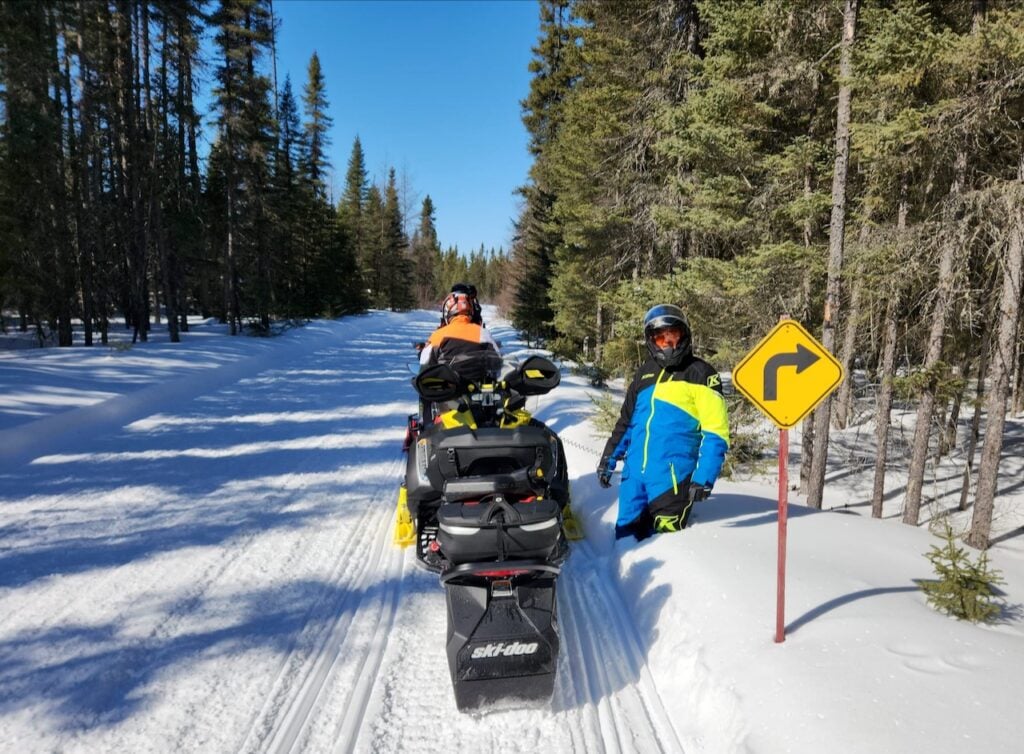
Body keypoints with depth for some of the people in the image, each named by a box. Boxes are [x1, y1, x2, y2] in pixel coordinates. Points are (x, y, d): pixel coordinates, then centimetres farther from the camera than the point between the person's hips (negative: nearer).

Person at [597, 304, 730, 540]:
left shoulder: (700, 373, -3)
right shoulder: (645, 373, 16)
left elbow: (716, 432, -9)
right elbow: (626, 421, 23)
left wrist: (704, 477, -17)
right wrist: (609, 458, 19)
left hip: (672, 476, -6)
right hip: (633, 474, 6)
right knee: (625, 537, 11)